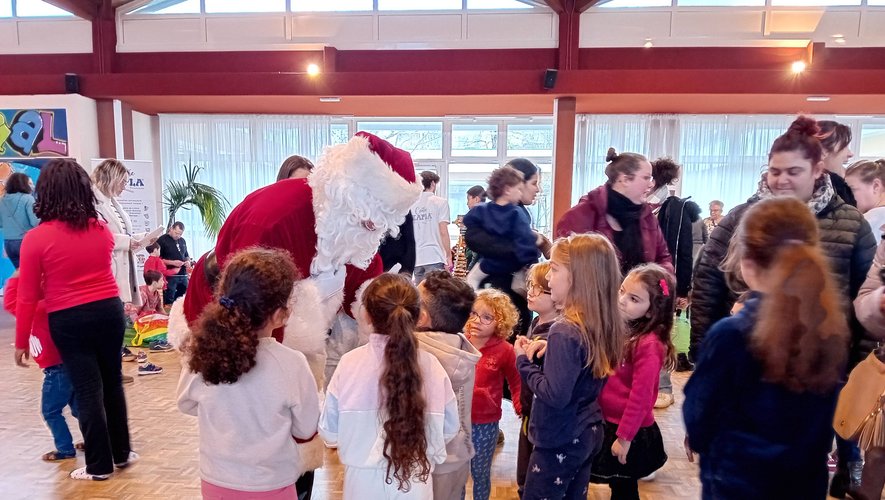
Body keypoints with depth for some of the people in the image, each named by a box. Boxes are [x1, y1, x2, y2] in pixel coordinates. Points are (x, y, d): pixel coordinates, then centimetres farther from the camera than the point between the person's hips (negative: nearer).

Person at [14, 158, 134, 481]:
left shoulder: (36, 239, -12)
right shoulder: (102, 230, -1)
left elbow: (27, 297, -8)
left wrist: (21, 341, 3)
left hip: (69, 321, -3)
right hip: (109, 311, 4)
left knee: (88, 391, 6)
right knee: (112, 383, 17)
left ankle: (99, 465, 20)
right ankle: (122, 453, 30)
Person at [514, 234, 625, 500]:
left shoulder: (565, 331, -27)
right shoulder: (603, 324, -1)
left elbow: (555, 396, -28)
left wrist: (524, 361, -16)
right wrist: (551, 349, 1)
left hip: (560, 442, -8)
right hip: (588, 433, 8)